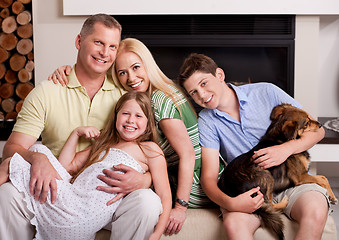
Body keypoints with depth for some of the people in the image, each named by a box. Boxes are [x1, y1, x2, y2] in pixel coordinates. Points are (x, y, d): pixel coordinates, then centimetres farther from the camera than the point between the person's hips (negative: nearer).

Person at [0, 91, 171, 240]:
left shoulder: (149, 149, 6)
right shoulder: (104, 145, 26)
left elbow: (165, 197, -1)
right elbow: (66, 166, 22)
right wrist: (76, 133, 16)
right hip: (71, 196, 7)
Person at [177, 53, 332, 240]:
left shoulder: (266, 92, 1)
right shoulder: (206, 121, 2)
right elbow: (209, 176, -5)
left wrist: (286, 149, -15)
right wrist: (229, 203, -26)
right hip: (248, 190, 0)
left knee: (315, 212, -32)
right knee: (233, 224, -33)